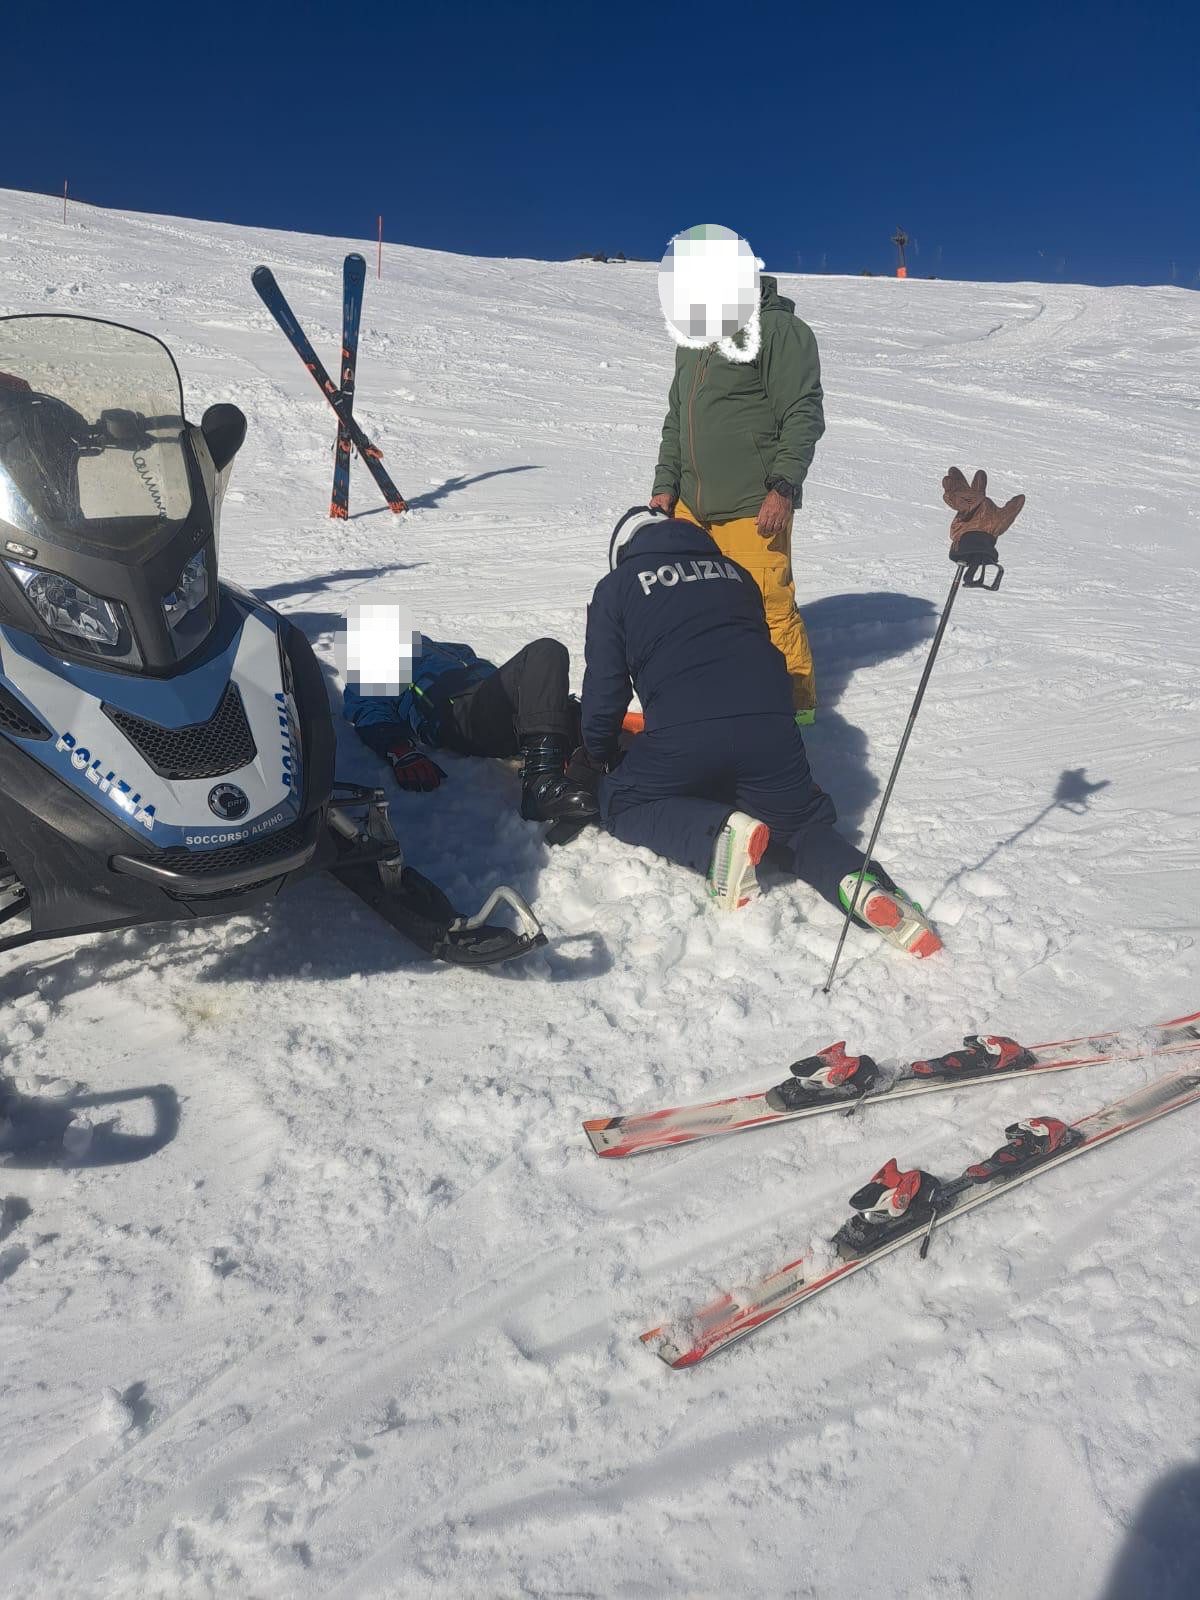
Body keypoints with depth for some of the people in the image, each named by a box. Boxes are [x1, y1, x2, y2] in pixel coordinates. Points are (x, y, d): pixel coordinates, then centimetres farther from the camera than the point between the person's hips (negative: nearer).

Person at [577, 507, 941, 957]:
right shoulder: (735, 573, 26)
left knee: (622, 802, 20)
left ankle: (720, 834, -9)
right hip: (770, 730, 4)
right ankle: (856, 881, -9)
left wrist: (598, 756, 27)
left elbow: (604, 685, 12)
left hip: (681, 738, -4)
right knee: (798, 822, 24)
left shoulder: (615, 588, 15)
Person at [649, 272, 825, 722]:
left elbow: (804, 415, -11)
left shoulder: (777, 327, -6)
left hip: (755, 509, -8)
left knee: (768, 605, -7)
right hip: (692, 505, 8)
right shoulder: (693, 339, 20)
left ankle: (797, 701, 9)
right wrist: (666, 485, 15)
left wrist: (783, 487, -17)